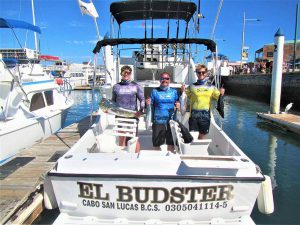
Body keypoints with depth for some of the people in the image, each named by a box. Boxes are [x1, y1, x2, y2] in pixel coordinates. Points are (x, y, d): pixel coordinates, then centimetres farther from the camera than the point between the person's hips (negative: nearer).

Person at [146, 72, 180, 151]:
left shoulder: (174, 91, 8)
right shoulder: (155, 91, 5)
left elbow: (178, 103, 13)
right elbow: (150, 104, 6)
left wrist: (178, 106, -10)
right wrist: (148, 103, -17)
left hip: (171, 121, 1)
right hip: (158, 121, -1)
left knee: (171, 142, 9)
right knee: (156, 143, 6)